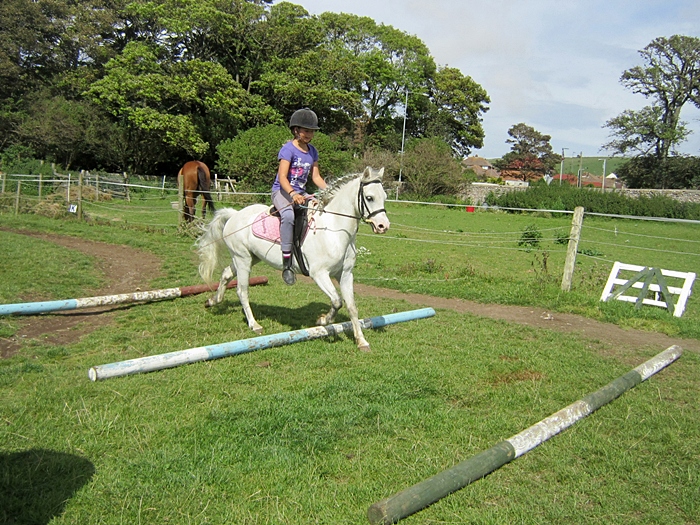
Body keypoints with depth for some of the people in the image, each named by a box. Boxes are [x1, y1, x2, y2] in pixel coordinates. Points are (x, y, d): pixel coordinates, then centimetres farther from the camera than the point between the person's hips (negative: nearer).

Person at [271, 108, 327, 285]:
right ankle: (286, 263, -35)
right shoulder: (288, 149, -10)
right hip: (282, 191, -7)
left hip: (301, 193, 7)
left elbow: (316, 177, 12)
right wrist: (293, 194, -35)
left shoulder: (313, 152, 11)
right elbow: (282, 177, -18)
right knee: (288, 215, -37)